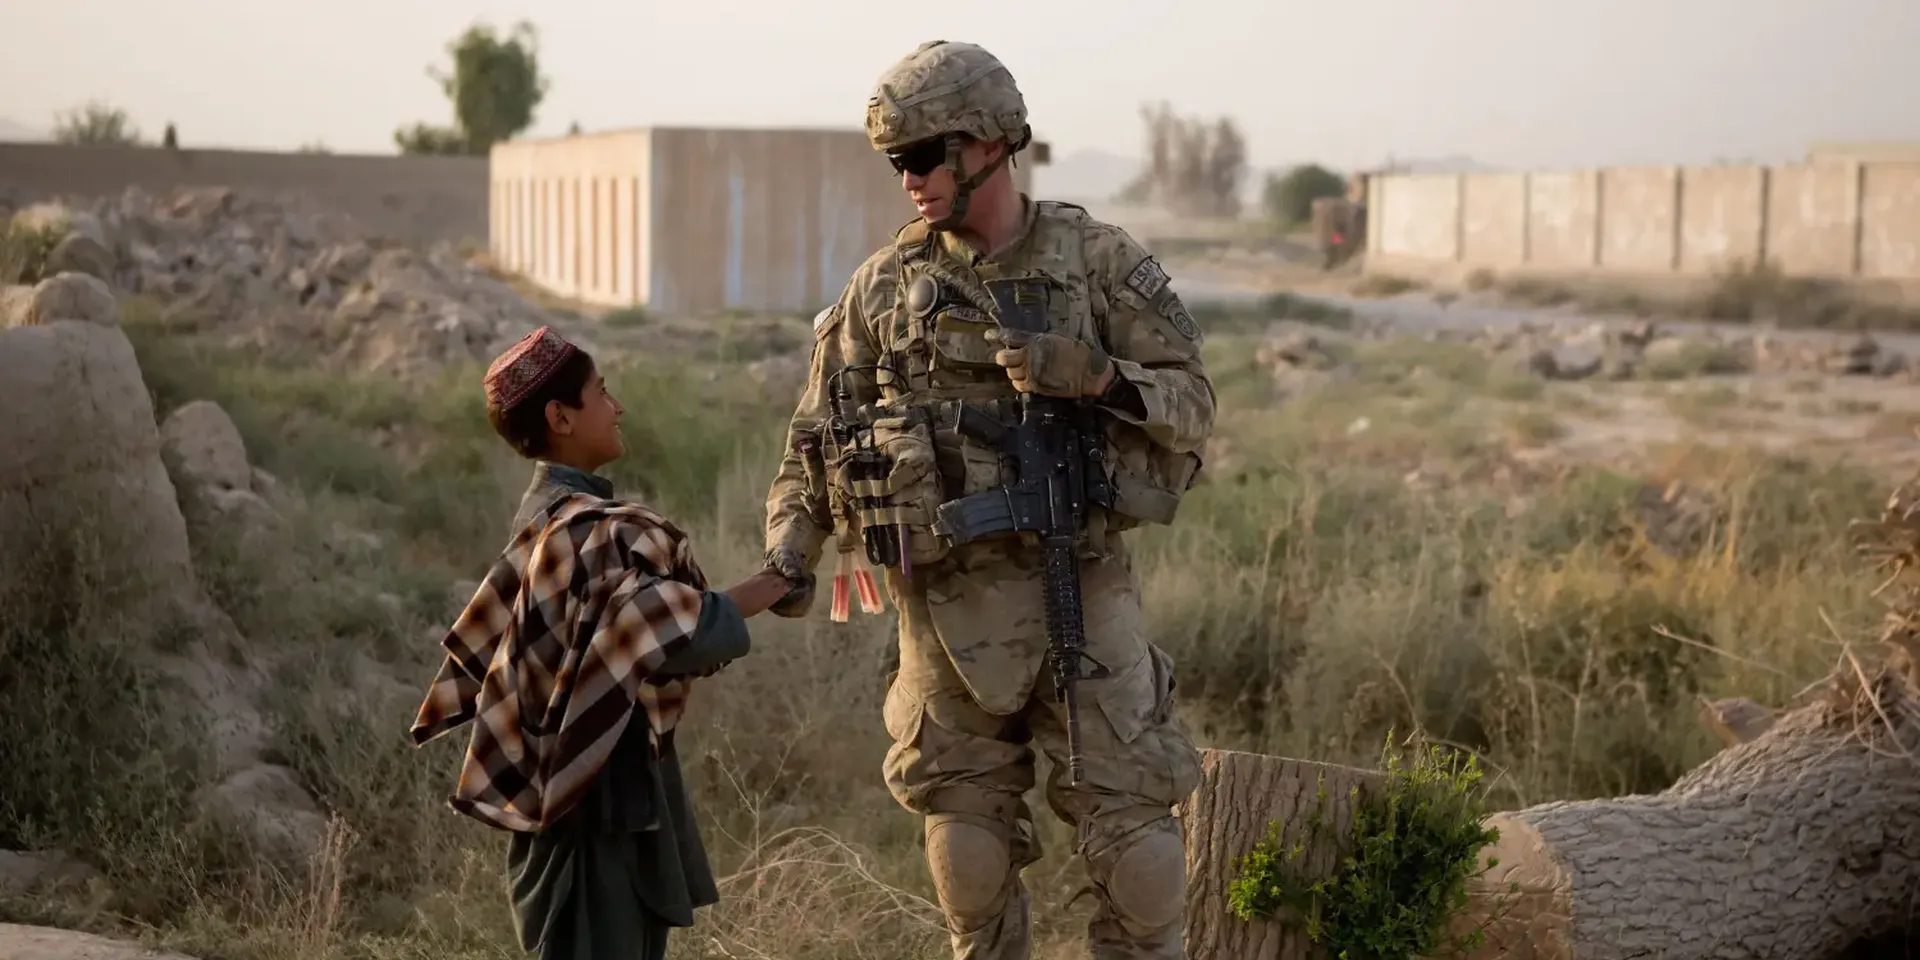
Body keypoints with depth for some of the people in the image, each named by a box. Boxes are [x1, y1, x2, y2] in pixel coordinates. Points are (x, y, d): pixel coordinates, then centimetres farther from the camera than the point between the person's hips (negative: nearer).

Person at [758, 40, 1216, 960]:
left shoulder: (1099, 261, -3)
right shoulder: (884, 286, 2)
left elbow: (1192, 403, -3)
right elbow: (818, 432, 5)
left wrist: (1095, 376, -21)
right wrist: (790, 549, -8)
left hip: (1081, 585, -1)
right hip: (946, 599, 2)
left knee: (1128, 816, 3)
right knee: (968, 834, 11)